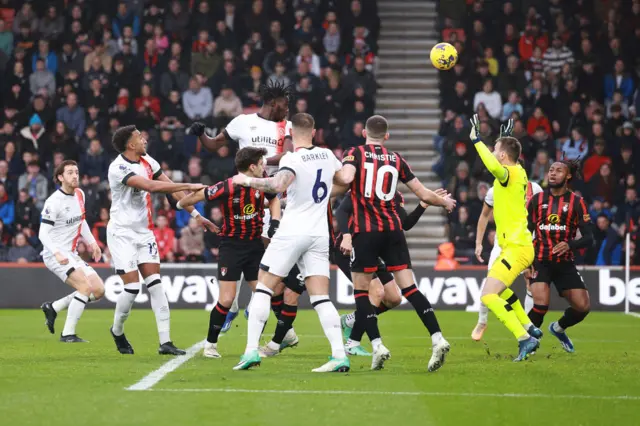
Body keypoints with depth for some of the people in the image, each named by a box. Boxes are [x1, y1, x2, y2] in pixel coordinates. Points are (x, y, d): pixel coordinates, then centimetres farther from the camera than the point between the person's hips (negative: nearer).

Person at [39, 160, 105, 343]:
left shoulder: (79, 194, 8)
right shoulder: (54, 202, -16)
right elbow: (43, 233, -19)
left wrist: (92, 242, 15)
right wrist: (57, 254, -34)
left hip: (71, 254, 9)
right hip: (55, 254, -9)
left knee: (99, 290, 1)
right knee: (86, 287, -24)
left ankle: (53, 307, 11)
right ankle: (68, 334, -18)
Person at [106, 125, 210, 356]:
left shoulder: (148, 162, 4)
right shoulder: (118, 168, -20)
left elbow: (171, 188, 7)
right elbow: (151, 186, -31)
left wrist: (196, 215, 1)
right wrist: (189, 186, -30)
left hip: (144, 231, 7)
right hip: (122, 233, -7)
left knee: (155, 284, -4)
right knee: (132, 288, -10)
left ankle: (165, 342, -6)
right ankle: (117, 332, 17)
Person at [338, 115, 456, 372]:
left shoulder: (355, 154, 2)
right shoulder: (396, 159, 12)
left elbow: (346, 178, -20)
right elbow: (423, 194, 16)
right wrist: (445, 202, 35)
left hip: (365, 231, -3)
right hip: (393, 229, 3)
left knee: (361, 290, 6)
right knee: (409, 287, 2)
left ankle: (377, 345, -6)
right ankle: (437, 338, -10)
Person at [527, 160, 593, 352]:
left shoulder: (576, 202, 0)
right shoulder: (537, 200, 4)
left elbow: (588, 238, -4)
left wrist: (569, 244, -24)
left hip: (565, 263, 1)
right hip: (540, 262, -1)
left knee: (583, 307, -4)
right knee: (541, 304, -23)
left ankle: (559, 328, 27)